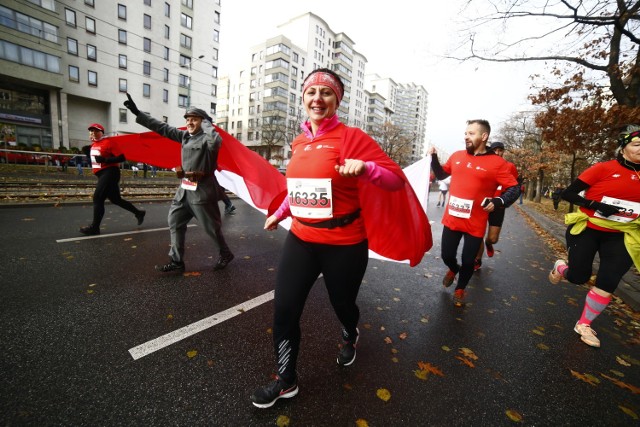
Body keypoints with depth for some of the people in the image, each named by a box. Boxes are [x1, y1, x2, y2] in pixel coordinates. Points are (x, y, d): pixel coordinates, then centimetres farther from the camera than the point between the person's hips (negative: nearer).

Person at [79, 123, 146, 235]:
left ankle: (94, 227, -5)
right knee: (116, 199, 14)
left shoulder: (108, 142, -11)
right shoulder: (93, 145, 16)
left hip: (110, 173, -10)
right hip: (102, 174, 10)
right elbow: (93, 159, 28)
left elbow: (122, 157, -18)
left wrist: (105, 160, -24)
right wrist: (88, 152, 9)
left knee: (98, 198, -11)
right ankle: (138, 213, 26)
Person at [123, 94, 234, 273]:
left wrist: (207, 123, -16)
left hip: (202, 190, -8)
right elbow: (162, 128, 17)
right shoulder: (184, 135, 13)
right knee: (175, 223, 12)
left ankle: (225, 254, 24)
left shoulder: (206, 138, -10)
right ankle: (176, 261, 23)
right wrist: (137, 112, 16)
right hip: (184, 189, 9)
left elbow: (216, 140, -34)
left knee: (212, 226, 2)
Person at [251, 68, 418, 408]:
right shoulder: (299, 143, 7)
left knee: (342, 304, 18)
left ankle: (350, 337, 57)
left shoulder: (352, 137, -11)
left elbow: (396, 179, -13)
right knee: (284, 310, 4)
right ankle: (286, 381, 30)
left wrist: (364, 167, -31)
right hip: (300, 239, 5)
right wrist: (280, 212, 24)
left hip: (344, 244, -4)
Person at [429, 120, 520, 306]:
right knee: (447, 255, 13)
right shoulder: (457, 156, 4)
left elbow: (514, 188, -5)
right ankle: (453, 269, 49)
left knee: (468, 261, 9)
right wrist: (434, 157, 5)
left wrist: (498, 201, -23)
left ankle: (460, 289, 36)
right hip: (451, 219, 3)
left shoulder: (497, 163, -8)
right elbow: (441, 174, 19)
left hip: (475, 224, -3)